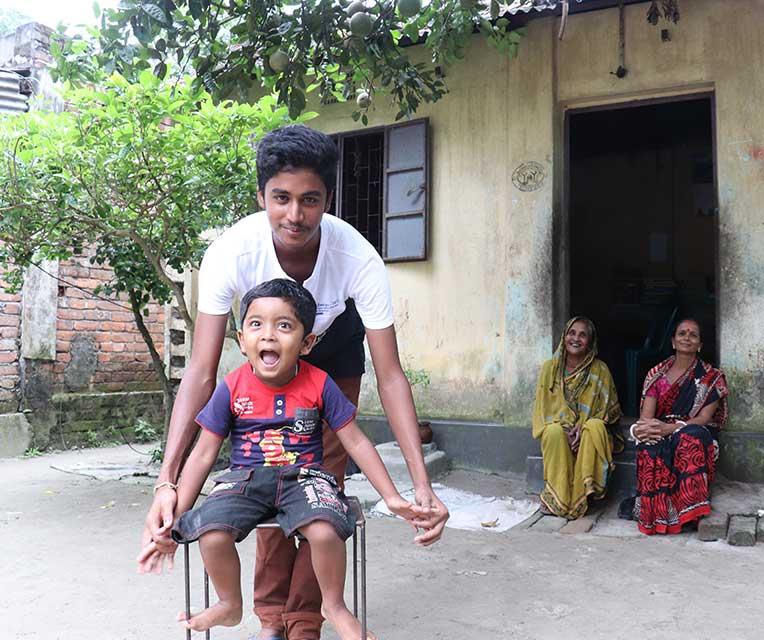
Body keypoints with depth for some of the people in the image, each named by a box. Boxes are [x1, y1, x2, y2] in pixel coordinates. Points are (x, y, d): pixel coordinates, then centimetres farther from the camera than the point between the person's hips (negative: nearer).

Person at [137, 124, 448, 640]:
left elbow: (390, 376, -35)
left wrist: (422, 484, -42)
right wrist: (167, 480, -44)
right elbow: (202, 372, -35)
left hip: (335, 358, -1)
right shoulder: (231, 253, -36)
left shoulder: (359, 259, -38)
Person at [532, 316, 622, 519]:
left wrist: (583, 428, -17)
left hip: (589, 435, 0)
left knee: (595, 426, -33)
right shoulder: (550, 367, 2)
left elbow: (609, 410, 0)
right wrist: (562, 428, -17)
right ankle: (557, 499, -24)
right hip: (556, 433, 0)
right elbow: (543, 407, 2)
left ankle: (579, 498, -27)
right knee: (554, 431, -33)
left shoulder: (600, 370, -1)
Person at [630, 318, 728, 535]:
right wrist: (642, 428, -26)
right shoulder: (656, 374, 10)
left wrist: (669, 428, -25)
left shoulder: (712, 378, 6)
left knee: (688, 439, -38)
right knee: (650, 448, -35)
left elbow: (704, 418, -7)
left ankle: (686, 507, -30)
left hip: (697, 436, -1)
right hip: (660, 436, 2)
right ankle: (655, 510, -28)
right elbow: (646, 416, 1)